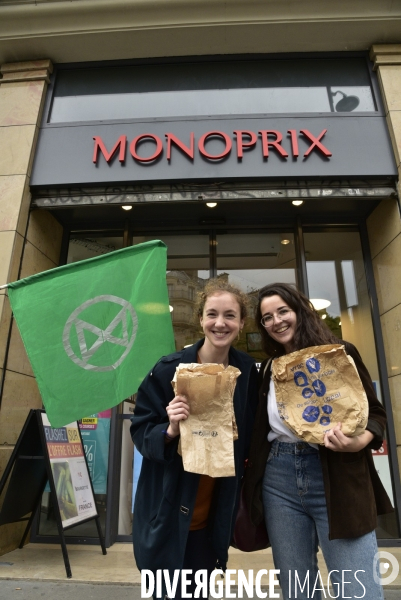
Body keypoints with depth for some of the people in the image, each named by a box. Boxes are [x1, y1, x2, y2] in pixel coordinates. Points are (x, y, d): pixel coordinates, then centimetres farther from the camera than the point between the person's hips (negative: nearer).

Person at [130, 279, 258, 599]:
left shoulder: (247, 371, -5)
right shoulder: (169, 368, -17)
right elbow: (140, 431, -11)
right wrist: (170, 430, -29)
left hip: (214, 514, 3)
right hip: (168, 513, -3)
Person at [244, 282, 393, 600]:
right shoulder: (268, 369, 9)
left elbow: (375, 412, 0)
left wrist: (360, 441, -19)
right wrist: (251, 473, 4)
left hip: (338, 480, -3)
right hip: (279, 481, 4)